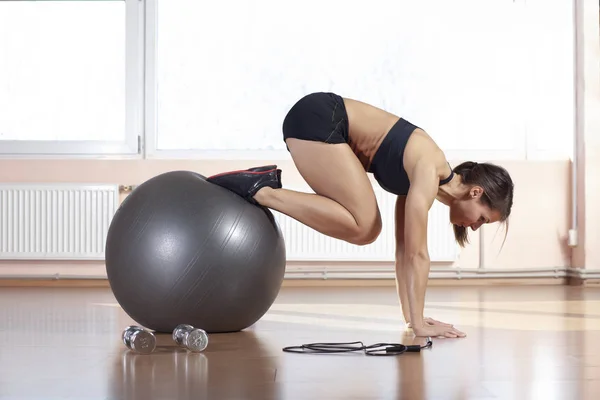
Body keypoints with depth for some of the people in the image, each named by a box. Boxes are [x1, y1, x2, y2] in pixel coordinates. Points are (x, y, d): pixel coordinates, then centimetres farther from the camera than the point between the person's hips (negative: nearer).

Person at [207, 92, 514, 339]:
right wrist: (419, 323, -16)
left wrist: (411, 315, 13)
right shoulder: (428, 173, -16)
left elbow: (404, 249, 15)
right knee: (362, 226, -15)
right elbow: (416, 254, -19)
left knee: (367, 230, 4)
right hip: (317, 119, -9)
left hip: (325, 124, 9)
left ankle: (265, 187, 3)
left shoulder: (419, 177, 10)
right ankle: (260, 191, -12)